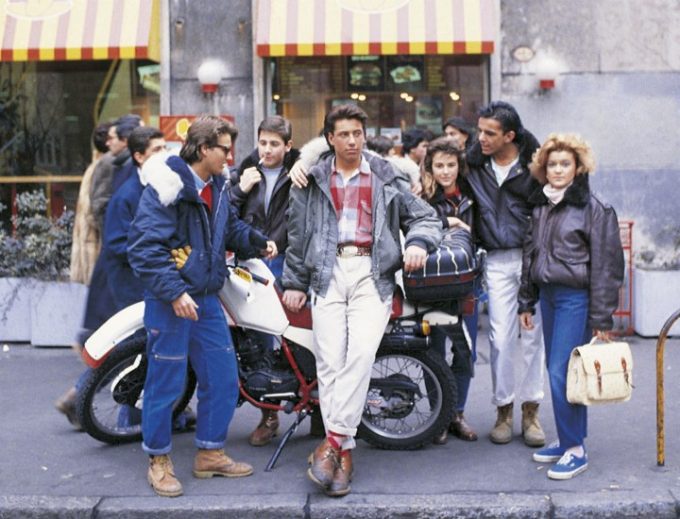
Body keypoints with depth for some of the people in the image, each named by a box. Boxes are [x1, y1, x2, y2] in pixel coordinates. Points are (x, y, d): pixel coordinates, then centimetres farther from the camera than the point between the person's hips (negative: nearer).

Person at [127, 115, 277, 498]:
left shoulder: (217, 187, 10)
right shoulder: (166, 186, -16)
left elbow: (231, 227, 24)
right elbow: (144, 247, -21)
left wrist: (258, 241, 4)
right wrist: (175, 292, -24)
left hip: (207, 299, 8)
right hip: (170, 301, -8)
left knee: (224, 379, 11)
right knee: (166, 382, 2)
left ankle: (211, 454, 26)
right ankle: (159, 461, 19)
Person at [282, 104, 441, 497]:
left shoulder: (386, 178, 13)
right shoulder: (312, 181, 15)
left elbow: (426, 216, 15)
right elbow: (297, 235, 16)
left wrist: (418, 243, -6)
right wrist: (294, 282, 12)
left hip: (372, 273, -1)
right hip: (328, 271, 1)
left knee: (361, 353, -20)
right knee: (330, 361, -7)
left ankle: (333, 440, -15)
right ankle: (345, 451, 0)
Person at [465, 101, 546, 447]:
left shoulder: (533, 164, -5)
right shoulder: (473, 162, 4)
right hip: (497, 259, 2)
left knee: (532, 335, 4)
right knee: (501, 337, 2)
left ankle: (531, 410, 16)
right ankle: (503, 409, 16)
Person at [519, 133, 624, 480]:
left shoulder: (594, 209, -8)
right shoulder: (541, 206, 12)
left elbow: (605, 265, -10)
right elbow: (530, 254, 18)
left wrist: (602, 319, -12)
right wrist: (526, 302, 16)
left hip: (576, 298, -7)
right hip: (548, 294, 7)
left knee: (561, 373, -10)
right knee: (556, 372, 11)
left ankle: (576, 450, 1)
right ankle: (567, 440, 22)